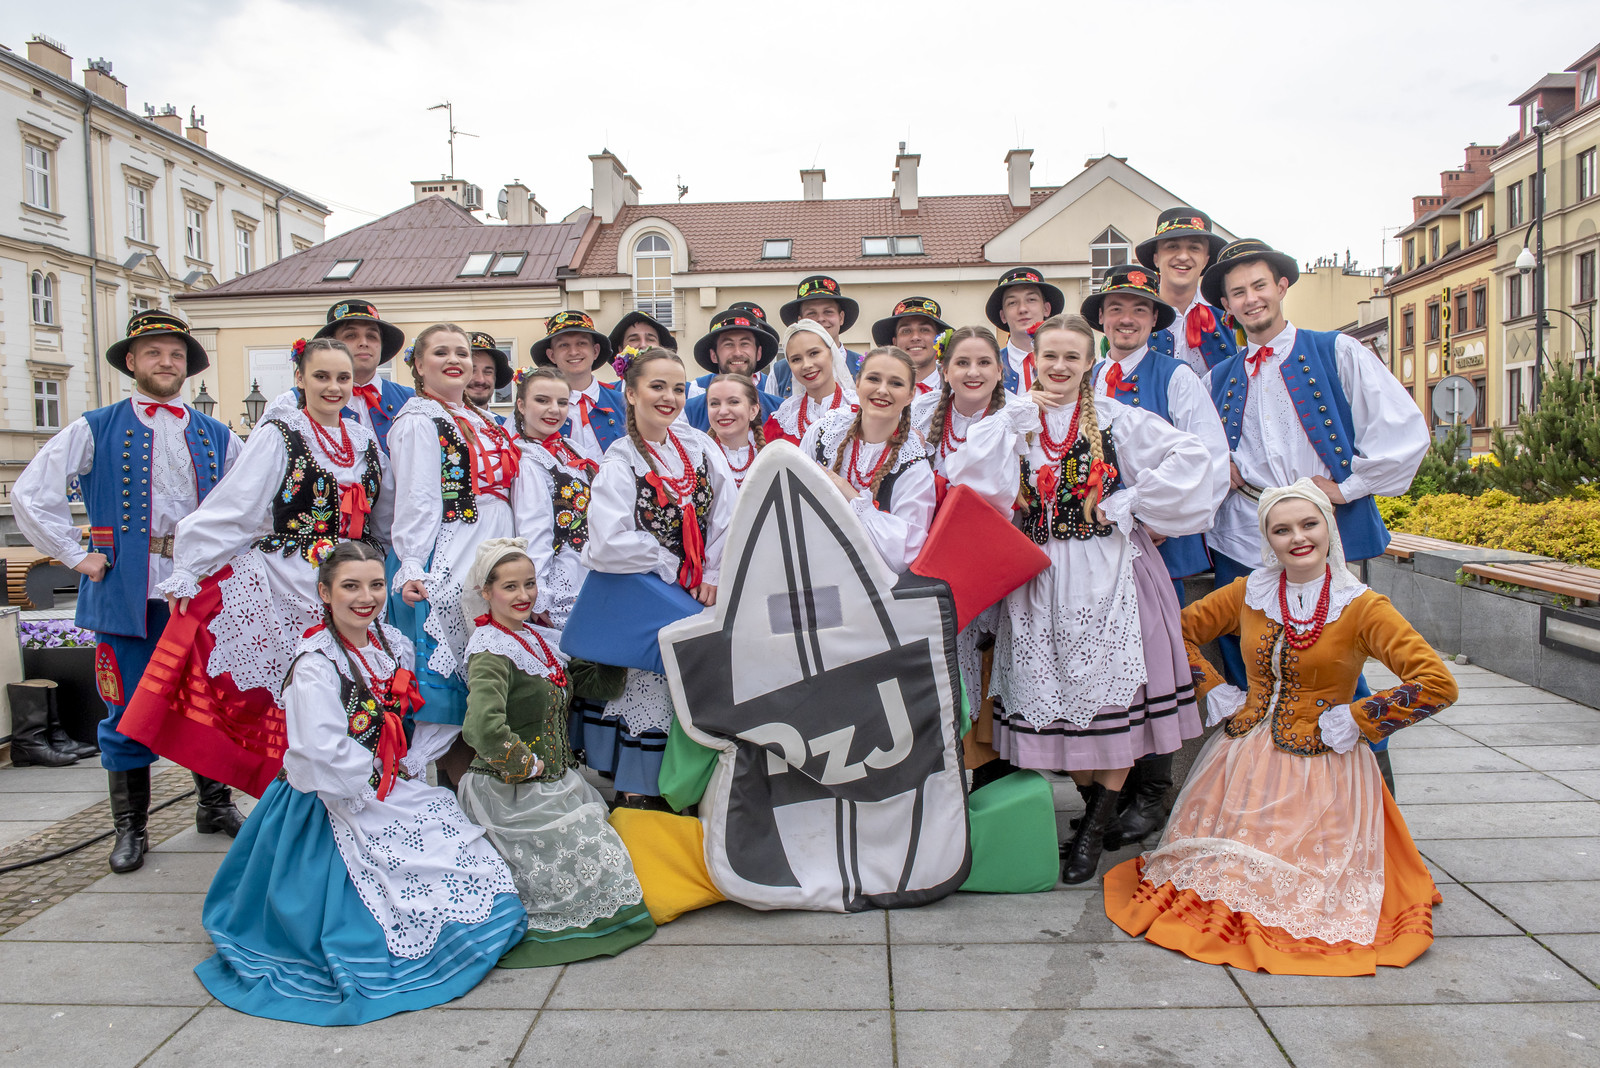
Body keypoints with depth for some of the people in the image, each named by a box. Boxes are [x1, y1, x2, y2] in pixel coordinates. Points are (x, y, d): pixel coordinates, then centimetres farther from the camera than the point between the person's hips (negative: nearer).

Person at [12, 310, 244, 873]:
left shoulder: (216, 437, 11)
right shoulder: (96, 429, 3)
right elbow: (31, 493, 0)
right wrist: (76, 555, -4)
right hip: (126, 592, -2)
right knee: (128, 711, 4)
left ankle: (215, 805, 25)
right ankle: (130, 828, 18)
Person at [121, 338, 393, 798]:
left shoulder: (365, 442, 13)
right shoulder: (278, 436, -1)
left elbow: (385, 519, 23)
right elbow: (231, 509, -7)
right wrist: (187, 572, -10)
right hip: (282, 586, -4)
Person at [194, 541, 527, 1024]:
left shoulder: (393, 642, 3)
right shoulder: (316, 665, -20)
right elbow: (327, 753, -28)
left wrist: (408, 770, 5)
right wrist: (380, 780, -17)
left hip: (395, 783, 8)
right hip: (338, 802, -7)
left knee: (465, 855, 2)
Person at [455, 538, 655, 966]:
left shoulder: (541, 639, 9)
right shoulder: (491, 652, -18)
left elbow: (597, 684, 14)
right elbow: (482, 727, -35)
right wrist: (527, 764, -22)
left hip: (555, 783, 8)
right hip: (513, 794, -8)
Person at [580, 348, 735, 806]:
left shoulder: (699, 445, 3)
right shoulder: (620, 463, -10)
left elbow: (728, 515, 0)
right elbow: (609, 544, -22)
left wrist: (715, 575, -8)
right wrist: (672, 566, -14)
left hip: (700, 594, 4)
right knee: (649, 688, -1)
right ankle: (635, 794, 15)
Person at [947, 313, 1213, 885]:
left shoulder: (1116, 420, 4)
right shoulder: (1015, 424, 11)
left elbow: (1190, 455, -6)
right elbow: (971, 478, -6)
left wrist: (1130, 501, -10)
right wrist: (1020, 417, -7)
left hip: (1107, 570, -2)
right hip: (1040, 575, 3)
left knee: (1109, 683, -5)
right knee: (1052, 687, 3)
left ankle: (1097, 825, 6)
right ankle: (1093, 801, 20)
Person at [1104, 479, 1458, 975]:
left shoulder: (1362, 607, -8)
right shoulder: (1249, 593, 3)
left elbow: (1438, 683, -13)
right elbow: (1179, 629, 16)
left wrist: (1356, 719, -13)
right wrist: (1212, 689, 6)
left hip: (1323, 765, -3)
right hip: (1245, 759, 3)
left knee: (1306, 886, -8)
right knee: (1219, 871, -2)